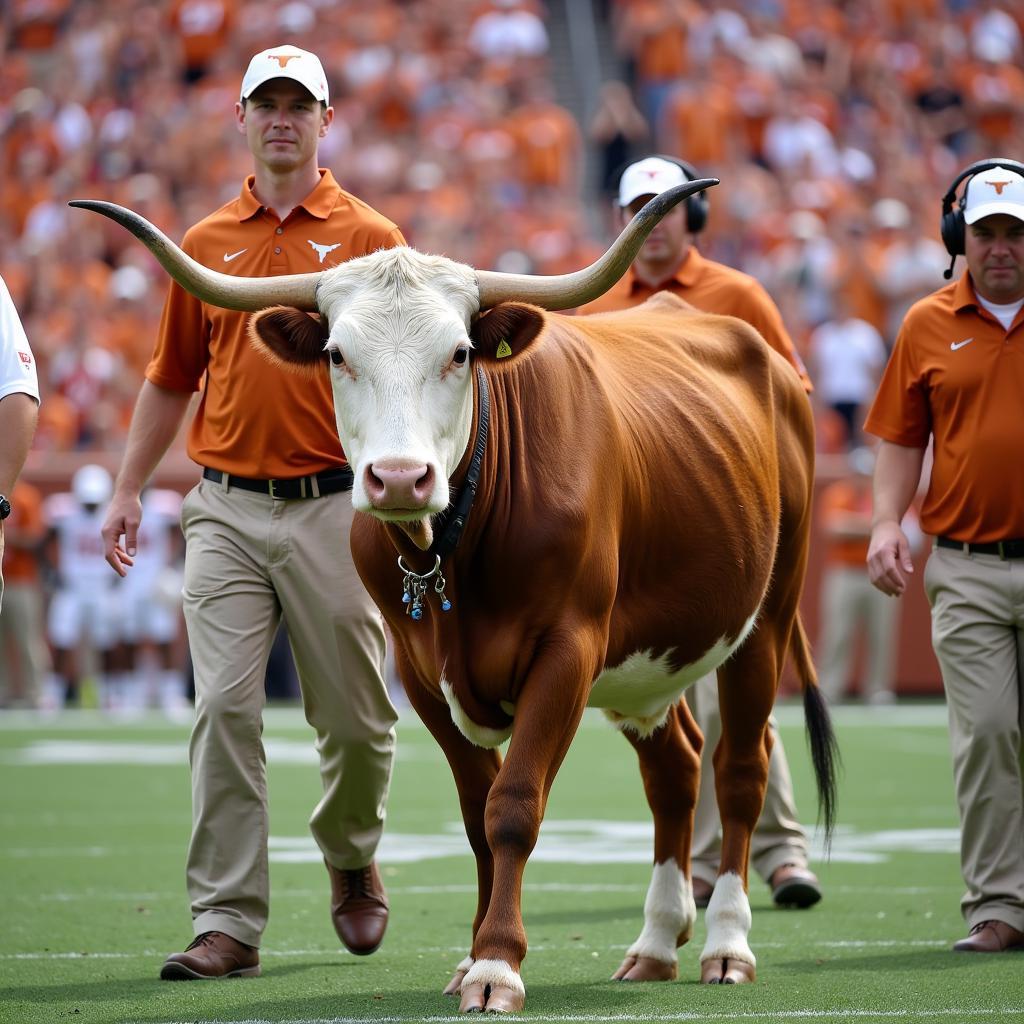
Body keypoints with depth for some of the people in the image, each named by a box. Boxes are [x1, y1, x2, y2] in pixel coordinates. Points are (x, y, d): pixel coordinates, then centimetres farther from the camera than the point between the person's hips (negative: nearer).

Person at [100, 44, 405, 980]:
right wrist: (129, 490, 13)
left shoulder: (371, 239, 3)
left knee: (354, 714, 6)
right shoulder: (205, 245, 12)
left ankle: (352, 857, 35)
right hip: (227, 508, 2)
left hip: (333, 507, -2)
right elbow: (171, 379, 19)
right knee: (223, 708, -8)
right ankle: (229, 922, -7)